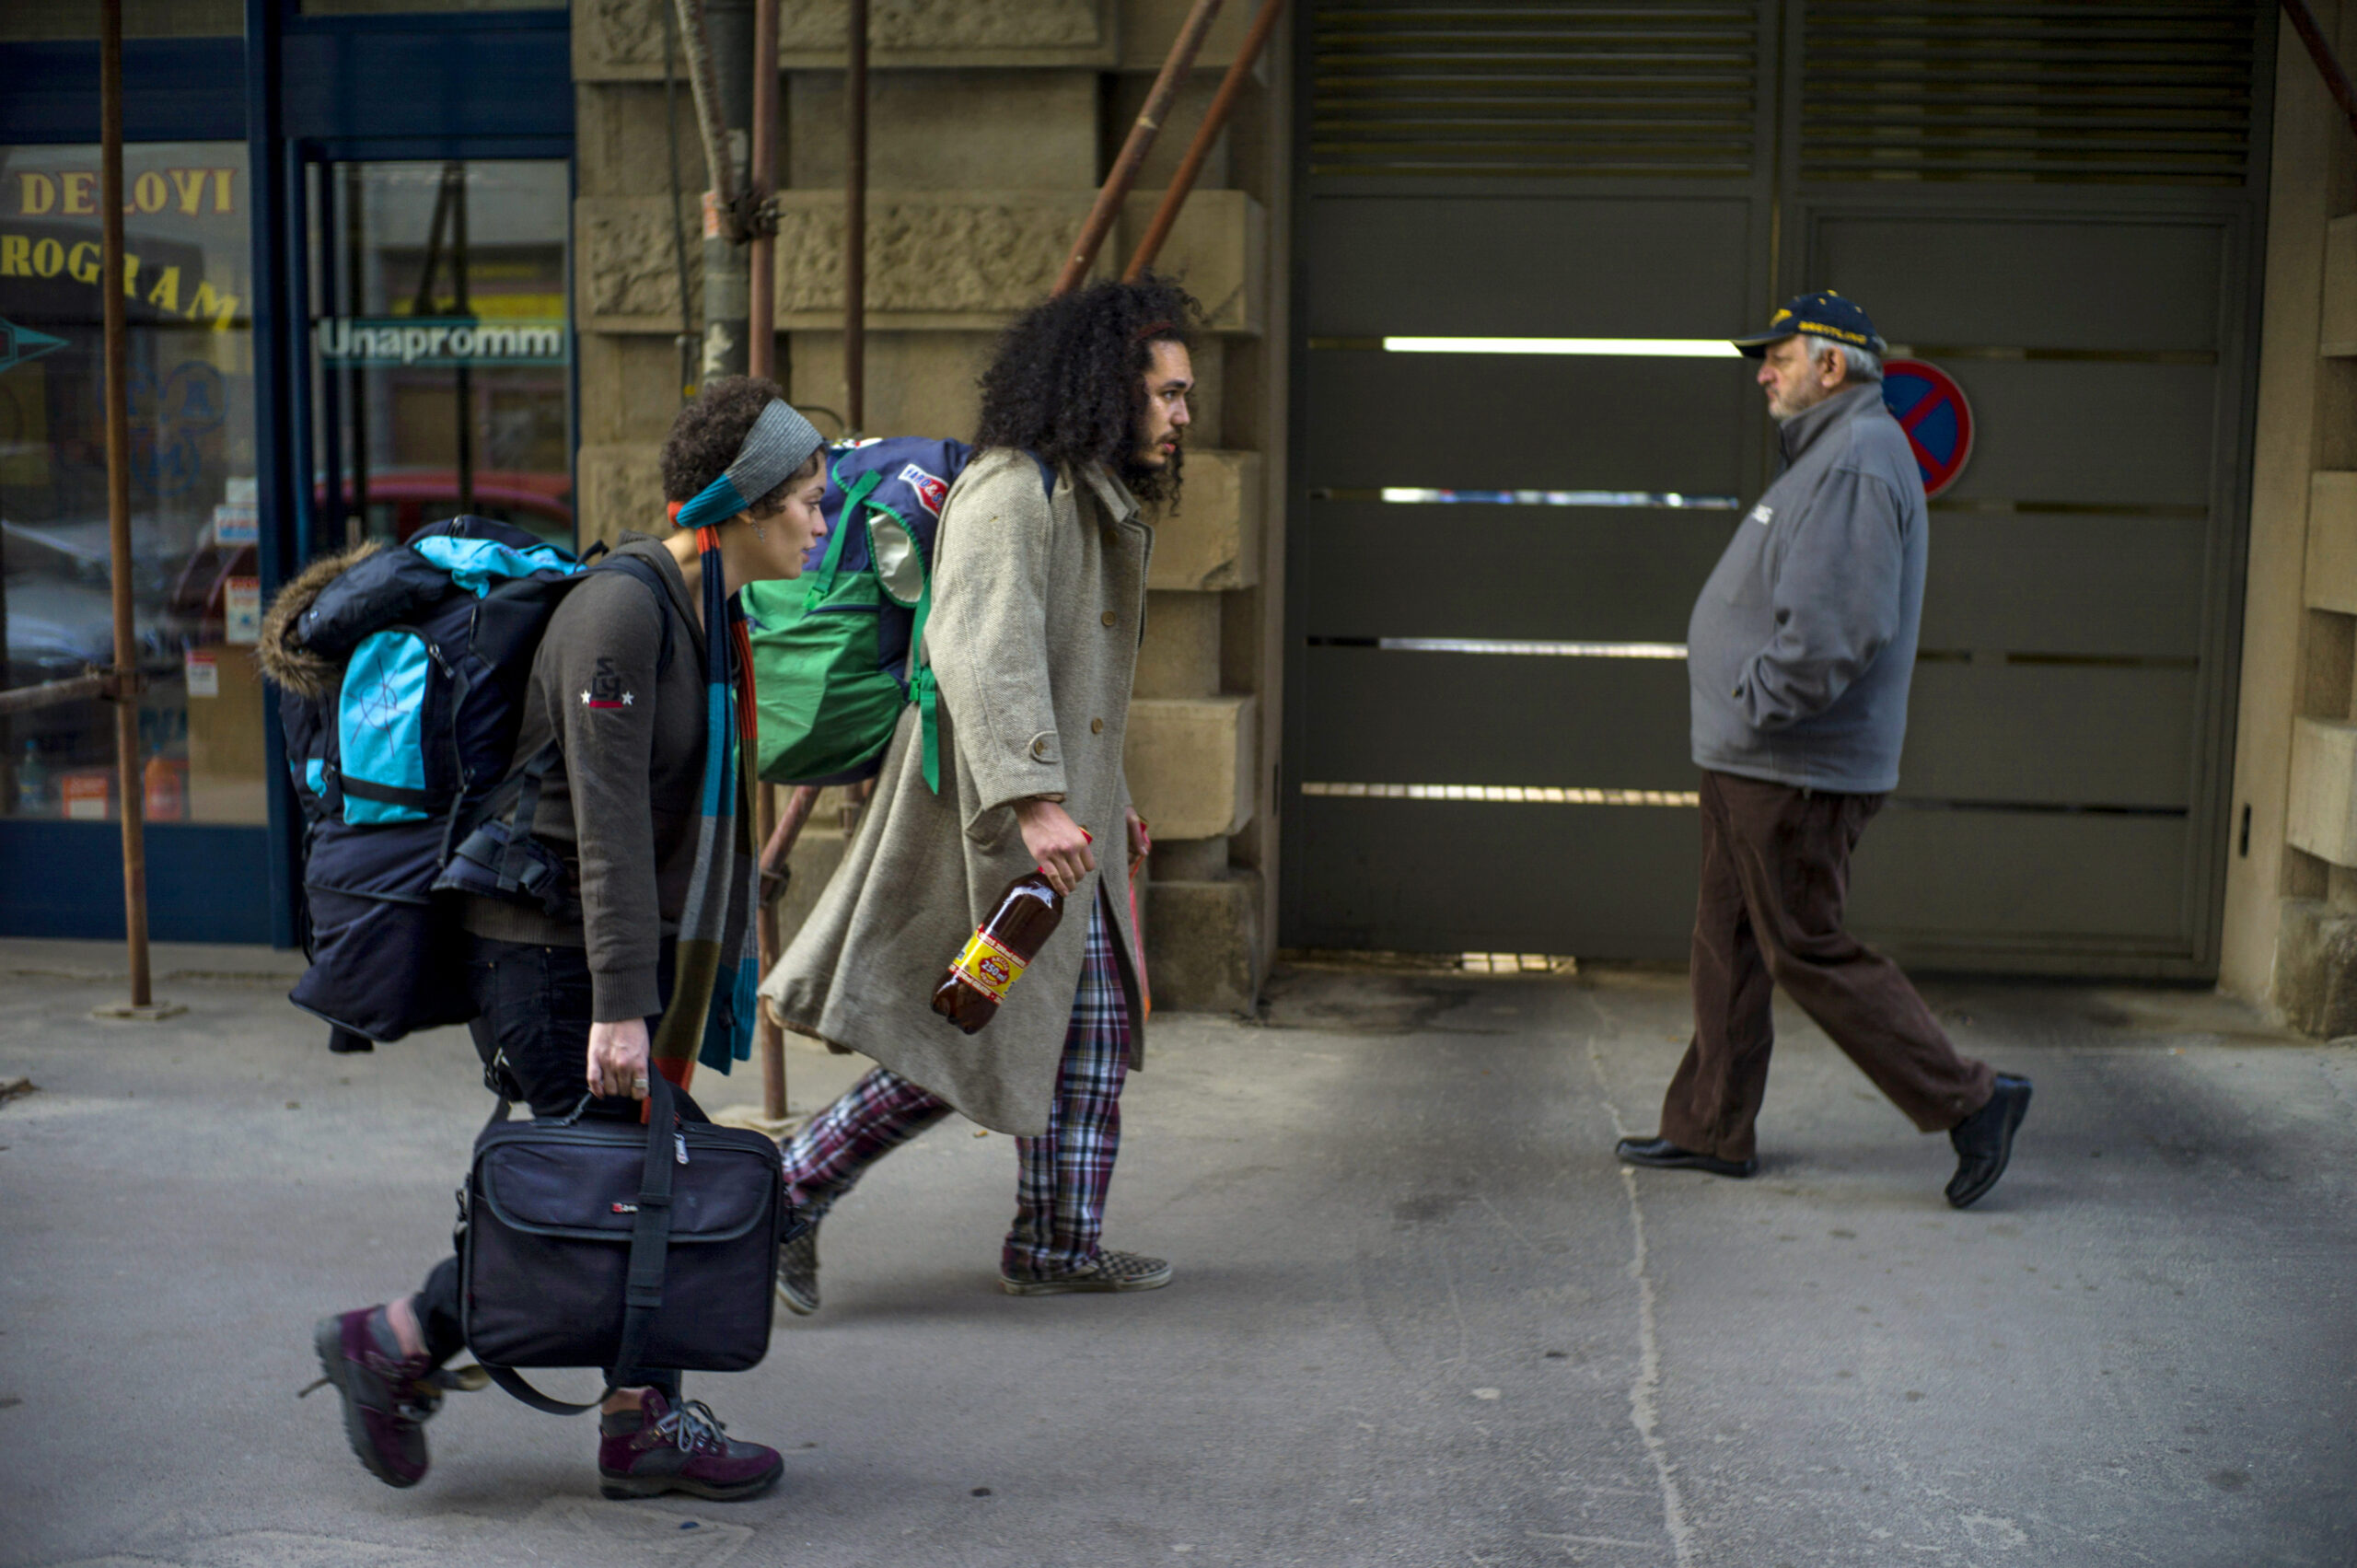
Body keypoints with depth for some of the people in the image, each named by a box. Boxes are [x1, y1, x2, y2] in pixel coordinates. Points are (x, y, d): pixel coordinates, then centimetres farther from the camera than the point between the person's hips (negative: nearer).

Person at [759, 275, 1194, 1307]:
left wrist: (1106, 798, 26)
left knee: (1091, 1029, 11)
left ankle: (1059, 1248, 21)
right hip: (993, 813, -10)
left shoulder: (1092, 500, 17)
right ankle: (791, 1196, 8)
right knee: (967, 1042, -5)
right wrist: (1035, 800, -36)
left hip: (1060, 815, 10)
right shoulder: (1009, 489, -16)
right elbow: (981, 651, -29)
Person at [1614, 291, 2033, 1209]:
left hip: (1795, 771, -11)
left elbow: (1836, 629, -28)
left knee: (1809, 953, -5)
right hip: (1751, 762, 11)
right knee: (1728, 944, 14)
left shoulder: (1856, 463, -17)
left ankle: (1968, 1101, 3)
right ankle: (1710, 1128, 22)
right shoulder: (1828, 457, 17)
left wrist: (1758, 703, -19)